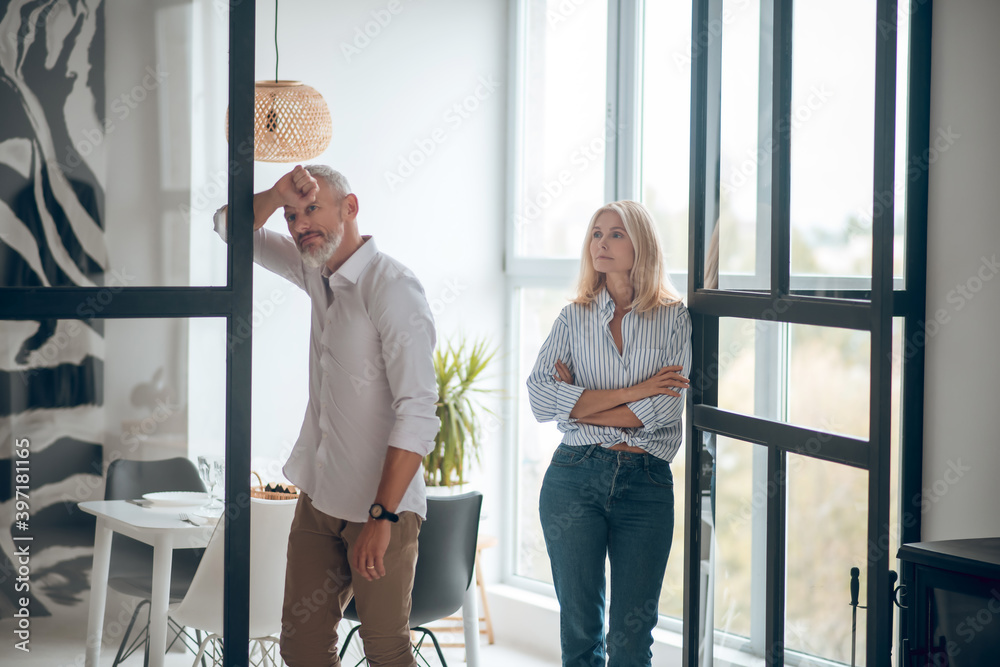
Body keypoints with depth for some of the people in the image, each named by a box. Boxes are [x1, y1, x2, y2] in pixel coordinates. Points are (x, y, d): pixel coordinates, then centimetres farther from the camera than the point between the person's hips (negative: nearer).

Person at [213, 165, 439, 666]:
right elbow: (231, 226, 19)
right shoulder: (317, 272, 10)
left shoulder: (392, 286, -15)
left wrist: (382, 517, -25)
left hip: (380, 502, -8)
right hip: (319, 496, 8)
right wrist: (275, 197, -5)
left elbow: (418, 412, -21)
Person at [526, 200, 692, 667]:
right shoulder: (574, 318, 9)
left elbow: (664, 408, -9)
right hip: (575, 479, 1)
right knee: (580, 629, 5)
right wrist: (630, 392, -10)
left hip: (646, 483, -1)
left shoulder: (674, 319, 4)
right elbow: (540, 397, -5)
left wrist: (579, 404, -4)